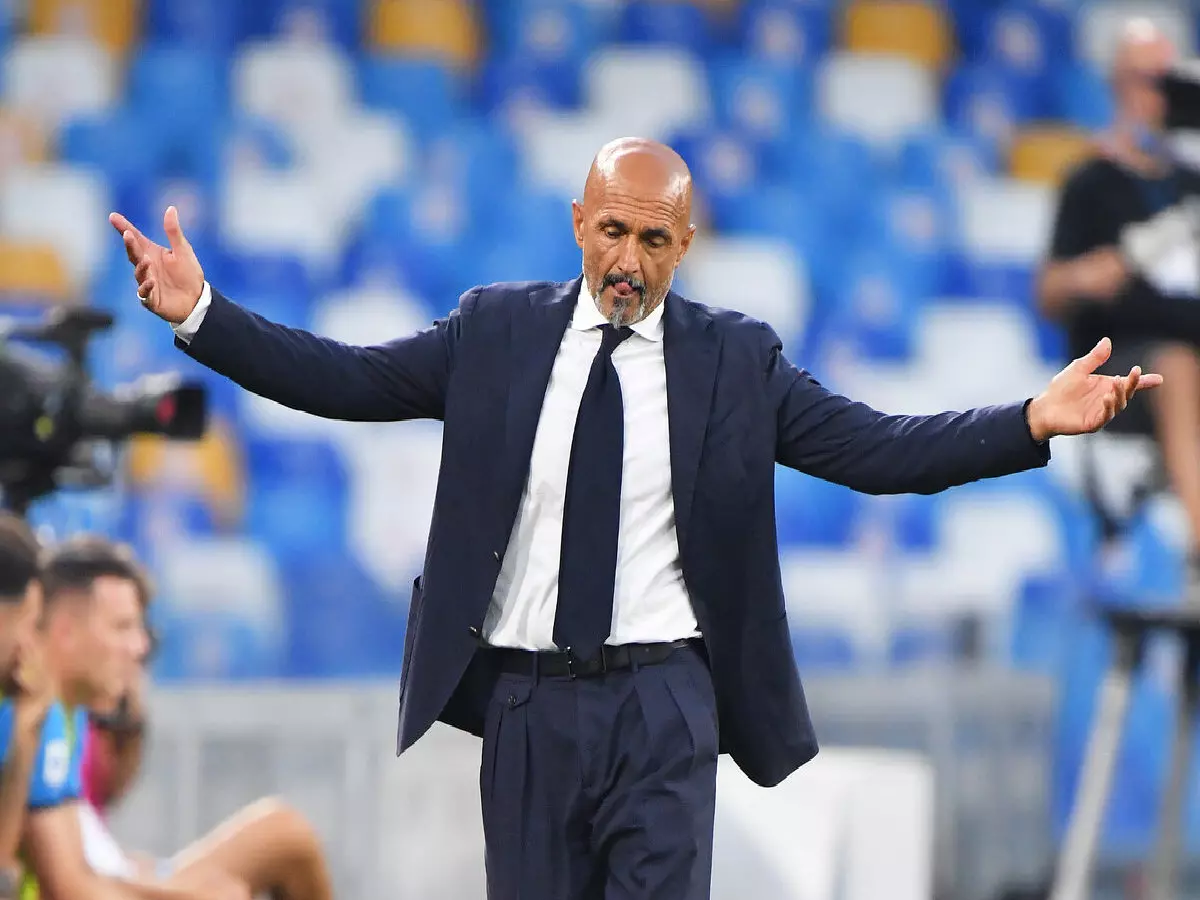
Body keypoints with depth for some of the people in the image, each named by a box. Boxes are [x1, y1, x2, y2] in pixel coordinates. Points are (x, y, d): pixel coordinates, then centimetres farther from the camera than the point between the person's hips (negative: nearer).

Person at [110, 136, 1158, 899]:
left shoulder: (736, 358, 3)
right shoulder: (495, 330, 6)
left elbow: (873, 447, -2)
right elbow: (348, 380, 4)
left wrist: (1032, 423, -14)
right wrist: (200, 315, -5)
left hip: (661, 706, -1)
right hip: (524, 702, 2)